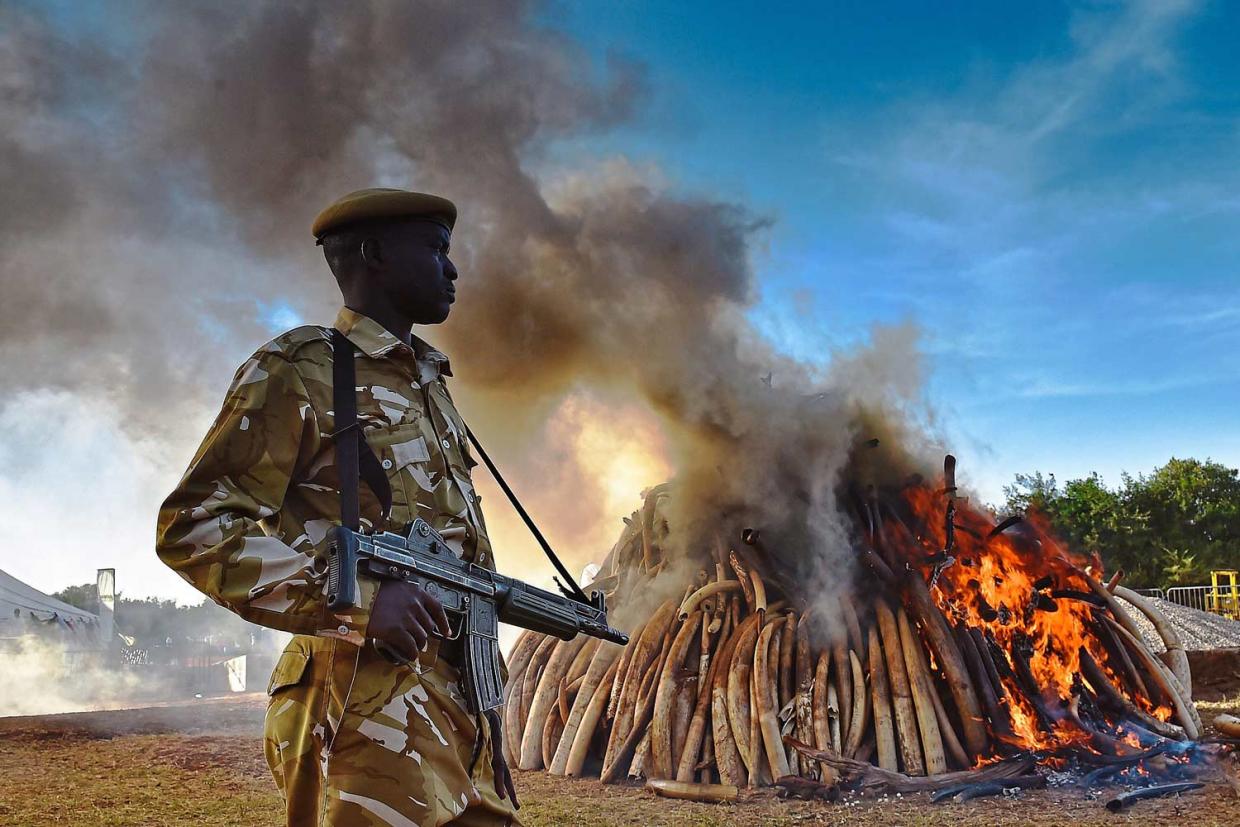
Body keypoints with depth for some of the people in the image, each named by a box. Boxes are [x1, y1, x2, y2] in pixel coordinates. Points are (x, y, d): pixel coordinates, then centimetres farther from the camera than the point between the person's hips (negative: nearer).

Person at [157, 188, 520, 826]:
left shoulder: (430, 384, 22)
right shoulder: (300, 372, -3)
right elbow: (193, 526, -11)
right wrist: (357, 599, -21)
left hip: (461, 708, 8)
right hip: (369, 712, -8)